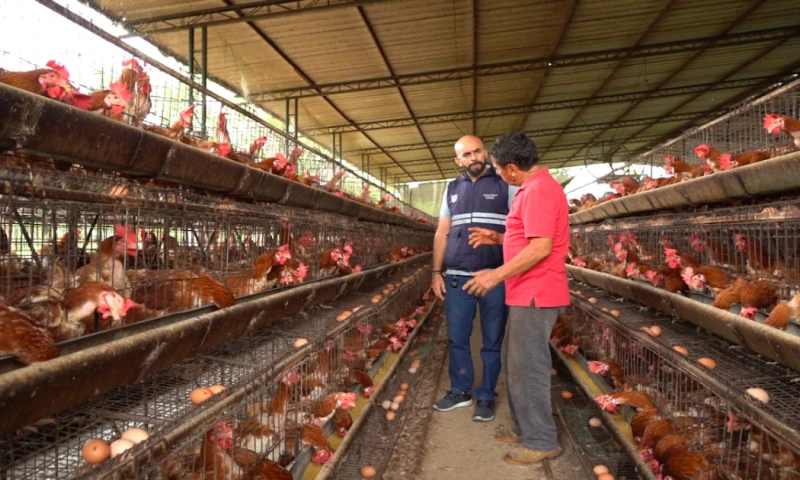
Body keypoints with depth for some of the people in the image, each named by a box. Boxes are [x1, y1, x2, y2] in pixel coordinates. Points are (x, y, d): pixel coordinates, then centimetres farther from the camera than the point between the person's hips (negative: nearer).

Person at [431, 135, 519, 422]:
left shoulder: (505, 184, 2)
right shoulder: (452, 189, 13)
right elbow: (442, 233, 15)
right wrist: (436, 272, 8)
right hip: (457, 277, 4)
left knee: (492, 340, 7)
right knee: (457, 338, 10)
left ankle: (486, 396, 21)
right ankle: (460, 391, 27)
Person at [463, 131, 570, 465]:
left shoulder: (538, 190, -18)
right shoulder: (535, 187, 16)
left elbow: (541, 247, -25)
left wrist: (497, 275, -22)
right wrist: (497, 238, 16)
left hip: (536, 295, -11)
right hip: (528, 293, 11)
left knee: (527, 367, -1)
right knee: (515, 362, 18)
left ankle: (541, 442, 14)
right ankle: (524, 428, 31)